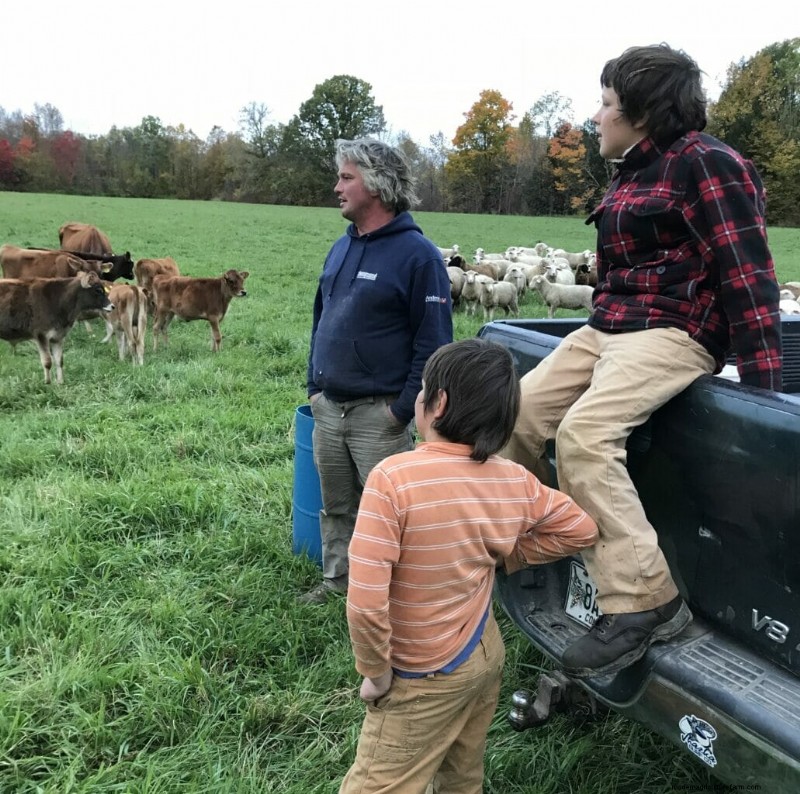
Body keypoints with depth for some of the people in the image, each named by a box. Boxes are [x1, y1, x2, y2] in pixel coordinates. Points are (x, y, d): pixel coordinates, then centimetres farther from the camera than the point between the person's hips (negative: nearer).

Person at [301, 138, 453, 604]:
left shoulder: (417, 255, -13)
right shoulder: (342, 248, 11)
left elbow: (434, 341, -15)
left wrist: (404, 409, -16)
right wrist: (314, 386, 13)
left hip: (378, 414, -7)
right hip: (328, 408, 7)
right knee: (337, 507, 18)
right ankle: (338, 579, 35)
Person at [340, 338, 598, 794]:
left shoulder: (394, 477, -27)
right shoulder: (516, 481, -9)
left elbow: (365, 602, -30)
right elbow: (582, 530, 5)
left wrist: (377, 672, -13)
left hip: (427, 677, -6)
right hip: (487, 654, 6)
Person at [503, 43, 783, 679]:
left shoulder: (705, 163, -11)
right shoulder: (634, 170, 18)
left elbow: (748, 275, -16)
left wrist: (762, 382, -19)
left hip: (671, 334, -10)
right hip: (606, 329, 10)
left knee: (583, 434, -29)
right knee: (520, 412, 1)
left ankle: (645, 602, -23)